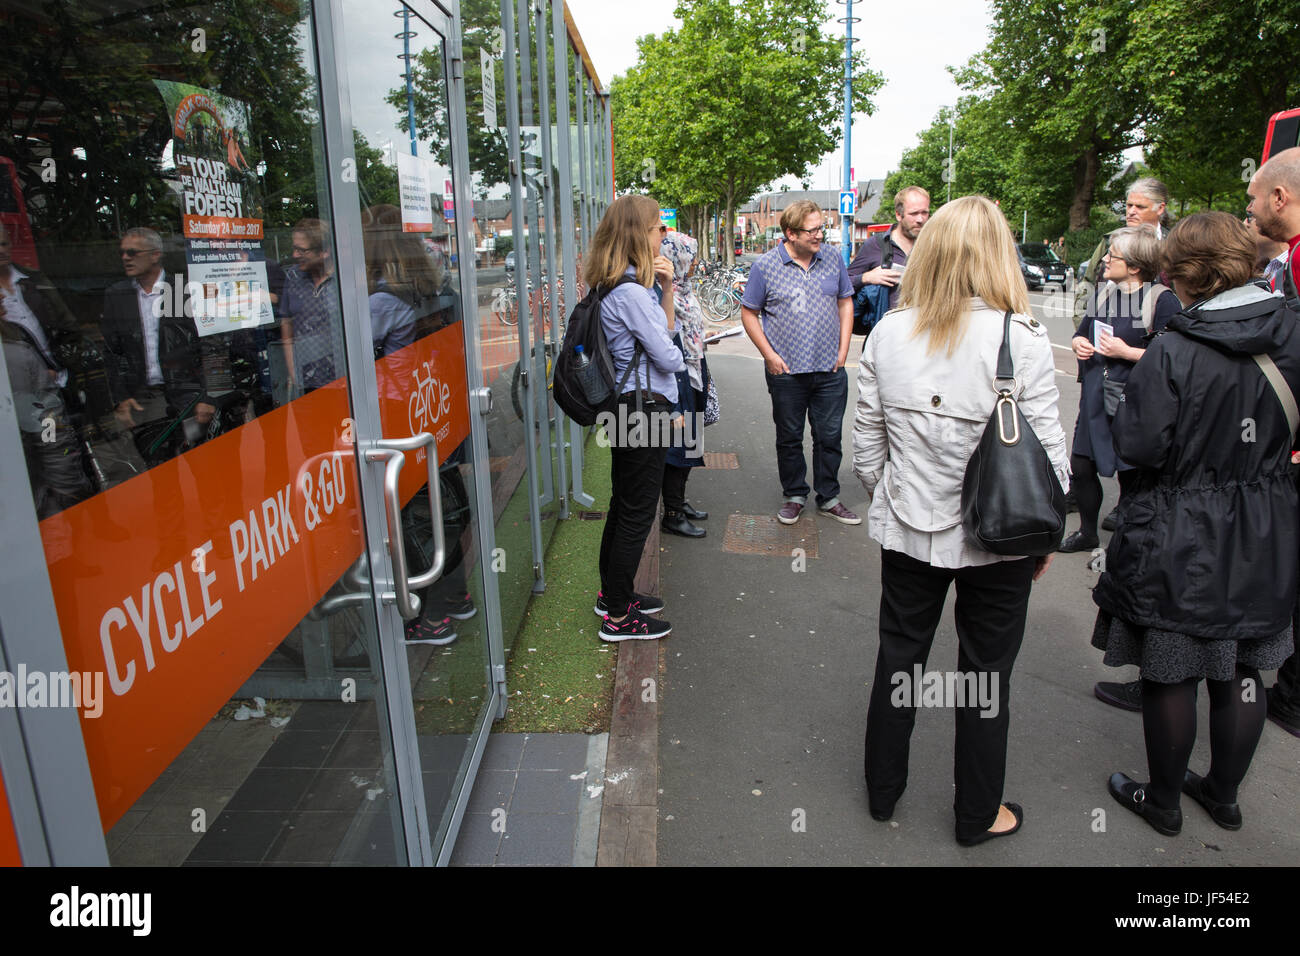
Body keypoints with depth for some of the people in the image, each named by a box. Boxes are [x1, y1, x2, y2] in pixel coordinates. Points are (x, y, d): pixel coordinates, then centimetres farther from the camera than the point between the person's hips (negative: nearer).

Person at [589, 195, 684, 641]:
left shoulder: (617, 286, 11)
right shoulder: (630, 291, -20)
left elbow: (663, 330, 18)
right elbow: (667, 356, -18)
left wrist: (666, 289, 5)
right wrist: (679, 357, 5)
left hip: (626, 407, 10)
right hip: (644, 407, -10)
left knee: (624, 503, 20)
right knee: (637, 512, -1)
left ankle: (613, 593, 34)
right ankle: (618, 616, 10)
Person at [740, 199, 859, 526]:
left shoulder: (833, 261, 5)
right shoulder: (765, 266, -5)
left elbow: (845, 302, 14)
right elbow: (749, 313, 0)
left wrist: (843, 349, 5)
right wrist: (769, 355, -6)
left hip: (830, 369, 3)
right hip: (787, 370, -2)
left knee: (829, 437, 8)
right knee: (789, 438, 9)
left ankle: (829, 498, 23)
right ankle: (794, 496, 26)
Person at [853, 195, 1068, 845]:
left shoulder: (887, 334, -6)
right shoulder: (1022, 338, -15)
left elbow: (866, 444, 1)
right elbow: (1047, 452, -11)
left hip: (907, 529, 3)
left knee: (898, 656, 19)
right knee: (986, 673, 14)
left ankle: (883, 789, 38)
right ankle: (978, 815, 34)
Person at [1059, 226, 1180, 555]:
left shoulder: (1163, 301, -12)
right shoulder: (1104, 293, 9)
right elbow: (1081, 332, 22)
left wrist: (1127, 352, -21)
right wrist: (1078, 342, 1)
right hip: (1095, 396, 6)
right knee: (1081, 465, 10)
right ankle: (1087, 533, 31)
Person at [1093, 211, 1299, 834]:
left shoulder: (1173, 351, -20)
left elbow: (1139, 446, -20)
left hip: (1180, 543, -5)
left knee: (1170, 674, 10)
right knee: (1241, 670, 19)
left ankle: (1163, 802, 28)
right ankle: (1224, 795, 38)